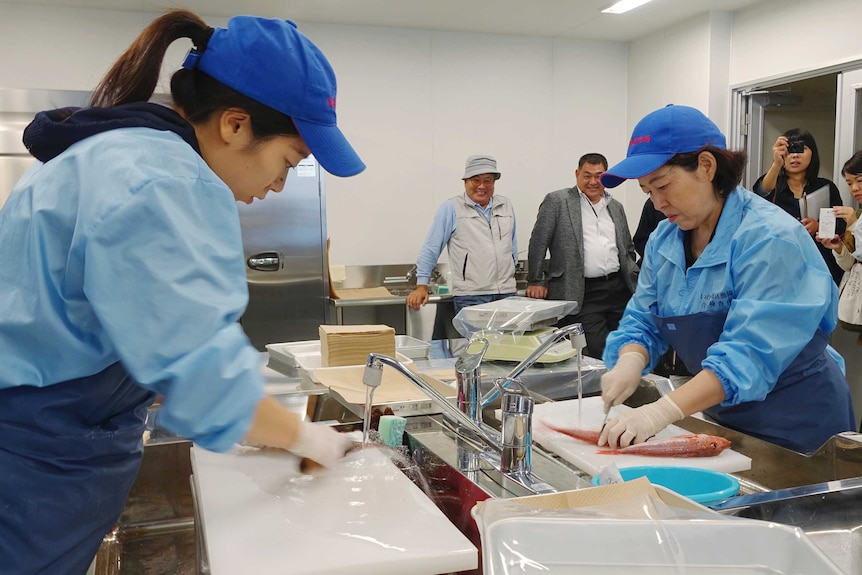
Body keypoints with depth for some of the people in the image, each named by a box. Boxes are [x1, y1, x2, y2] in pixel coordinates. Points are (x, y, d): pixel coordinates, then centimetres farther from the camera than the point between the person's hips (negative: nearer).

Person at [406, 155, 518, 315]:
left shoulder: (506, 205, 14)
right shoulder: (451, 208, 0)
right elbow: (431, 248, 0)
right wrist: (421, 286, -4)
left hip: (507, 294, 5)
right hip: (469, 297, -4)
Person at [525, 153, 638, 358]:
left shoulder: (616, 207, 16)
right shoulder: (557, 201, 0)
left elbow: (628, 249, 23)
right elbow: (538, 243, -2)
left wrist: (635, 281, 13)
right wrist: (535, 281, -5)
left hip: (619, 289, 5)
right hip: (582, 293, -5)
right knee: (598, 351, -9)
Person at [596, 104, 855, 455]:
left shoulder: (769, 238, -24)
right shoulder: (664, 239, -1)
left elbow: (750, 354, -32)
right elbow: (642, 320, 1)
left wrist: (663, 411, -41)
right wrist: (630, 361, -22)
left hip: (797, 425, -6)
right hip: (724, 420, 6)